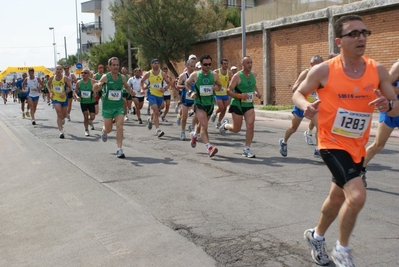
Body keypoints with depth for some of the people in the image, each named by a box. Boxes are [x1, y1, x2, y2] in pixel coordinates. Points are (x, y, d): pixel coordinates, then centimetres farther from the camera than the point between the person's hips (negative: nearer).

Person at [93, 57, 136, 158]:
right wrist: (96, 86, -39)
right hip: (107, 107, -2)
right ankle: (104, 131, 48)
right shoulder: (106, 77, -11)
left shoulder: (122, 77, -1)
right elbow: (95, 89, -14)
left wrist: (131, 91, -5)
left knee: (120, 127, -13)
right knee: (108, 129, 10)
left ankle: (119, 150, -7)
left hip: (119, 107, 2)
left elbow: (127, 86, 17)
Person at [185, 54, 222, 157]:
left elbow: (219, 86, 15)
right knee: (204, 126, -17)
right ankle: (209, 147, -24)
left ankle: (194, 135, 52)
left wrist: (217, 88, -9)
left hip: (210, 103, 4)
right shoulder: (195, 75, -4)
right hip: (199, 103, -4)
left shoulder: (214, 75, 1)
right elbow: (187, 84, 12)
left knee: (203, 124, 21)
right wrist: (190, 92, -6)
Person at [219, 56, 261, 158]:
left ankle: (246, 149, -1)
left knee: (250, 126, -12)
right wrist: (240, 96, -28)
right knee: (236, 129, 5)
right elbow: (229, 91, -13)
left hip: (249, 105, 5)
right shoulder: (237, 76, -14)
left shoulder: (253, 75, 5)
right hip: (237, 105, -4)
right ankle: (225, 125, 40)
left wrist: (257, 92, 6)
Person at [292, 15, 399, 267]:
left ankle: (317, 236, 47)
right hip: (332, 143, -5)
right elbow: (299, 93, 0)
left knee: (338, 197, 20)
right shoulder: (324, 70, -14)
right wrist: (305, 106, -23)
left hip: (357, 146, 5)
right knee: (357, 196, -21)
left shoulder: (378, 71, -5)